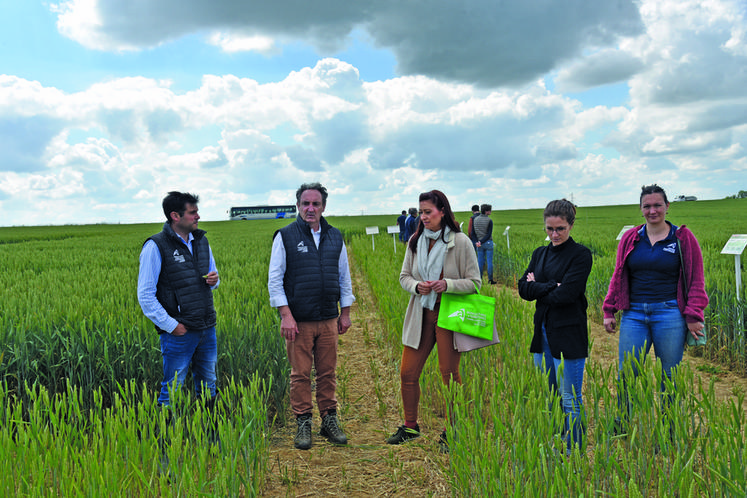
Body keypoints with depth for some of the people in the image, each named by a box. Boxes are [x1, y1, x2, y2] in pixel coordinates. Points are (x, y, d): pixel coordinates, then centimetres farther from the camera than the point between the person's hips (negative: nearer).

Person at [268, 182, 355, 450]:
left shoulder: (335, 237, 10)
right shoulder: (285, 237, -1)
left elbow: (344, 277, 16)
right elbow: (274, 280, -3)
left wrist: (345, 313, 11)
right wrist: (285, 315, -11)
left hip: (328, 320, 3)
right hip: (298, 321, -3)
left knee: (328, 373, 9)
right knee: (300, 374, 3)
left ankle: (329, 420, 21)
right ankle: (303, 424, 15)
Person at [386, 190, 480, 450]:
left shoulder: (460, 242, -9)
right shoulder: (415, 241, 5)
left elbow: (474, 282, -6)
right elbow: (404, 276, 12)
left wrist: (447, 284, -23)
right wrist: (416, 286, -11)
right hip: (420, 314, 5)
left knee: (450, 375, 4)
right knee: (408, 373, 7)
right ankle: (410, 426, 27)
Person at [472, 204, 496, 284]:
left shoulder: (475, 219, 4)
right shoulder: (489, 221, -10)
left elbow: (473, 233, 3)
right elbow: (489, 234, -13)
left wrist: (476, 242, -2)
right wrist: (481, 242, -11)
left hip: (479, 244, 4)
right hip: (488, 242, -4)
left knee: (480, 261, 8)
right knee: (489, 261, 1)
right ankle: (490, 279, 4)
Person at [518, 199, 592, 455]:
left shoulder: (580, 255, -8)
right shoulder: (540, 254, 12)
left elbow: (566, 294, -18)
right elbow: (523, 288, 1)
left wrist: (537, 289, -4)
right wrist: (551, 287, -13)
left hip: (569, 335, -7)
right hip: (542, 332, 7)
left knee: (570, 400, 1)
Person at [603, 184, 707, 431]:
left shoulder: (683, 238, 3)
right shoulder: (629, 238, 10)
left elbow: (696, 280, 3)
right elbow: (618, 277, 15)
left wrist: (693, 316, -4)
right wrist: (609, 310, 10)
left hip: (669, 314, -2)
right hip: (634, 314, 2)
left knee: (670, 377, 5)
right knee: (626, 373, 0)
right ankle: (622, 426, 17)